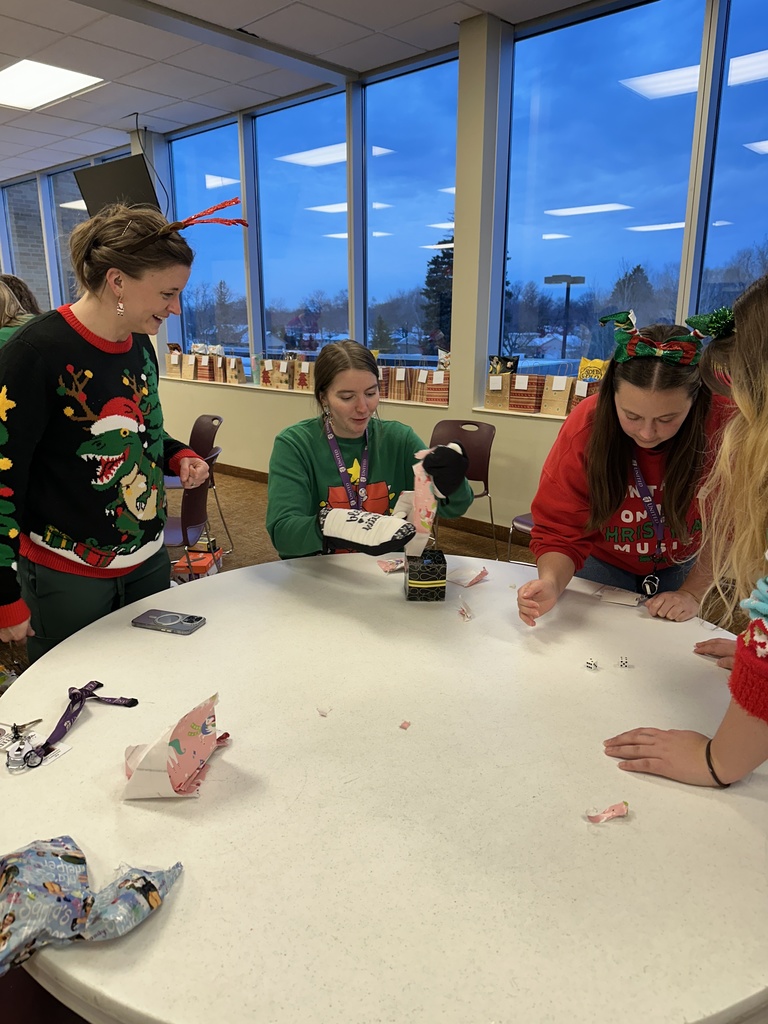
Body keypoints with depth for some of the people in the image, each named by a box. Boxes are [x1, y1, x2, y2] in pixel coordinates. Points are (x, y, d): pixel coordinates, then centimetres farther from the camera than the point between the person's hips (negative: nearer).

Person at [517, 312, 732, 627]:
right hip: (603, 565, 0)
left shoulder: (723, 424, -31)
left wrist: (693, 592, -23)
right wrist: (551, 583, -44)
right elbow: (561, 529, -26)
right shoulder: (586, 426, -29)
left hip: (682, 567, 1)